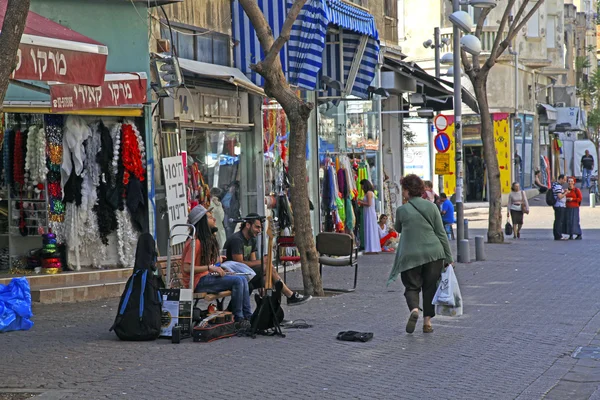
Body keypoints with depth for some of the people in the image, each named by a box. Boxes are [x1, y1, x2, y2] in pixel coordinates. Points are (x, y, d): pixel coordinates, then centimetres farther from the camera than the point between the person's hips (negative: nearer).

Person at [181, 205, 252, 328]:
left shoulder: (207, 239, 14)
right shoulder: (195, 242, -17)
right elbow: (186, 268, -21)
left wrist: (217, 261, 5)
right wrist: (210, 267, -23)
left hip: (206, 277, 10)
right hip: (197, 282, -9)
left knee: (242, 279, -2)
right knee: (237, 281, -20)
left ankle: (248, 316, -4)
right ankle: (238, 319, -12)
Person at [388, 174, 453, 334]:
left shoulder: (402, 210, -4)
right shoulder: (431, 207, 1)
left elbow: (398, 229, 16)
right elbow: (441, 233, 3)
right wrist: (448, 257, 7)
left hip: (411, 255, -2)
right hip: (433, 253, 2)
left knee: (412, 286, 9)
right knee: (430, 287, 14)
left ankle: (414, 309, -20)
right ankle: (427, 321, 10)